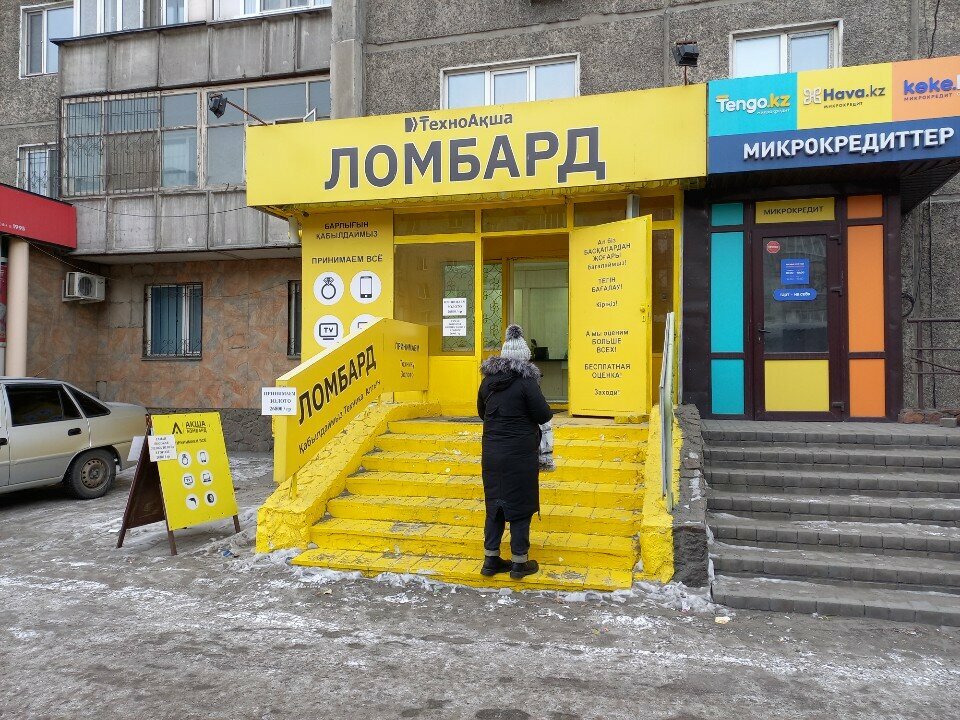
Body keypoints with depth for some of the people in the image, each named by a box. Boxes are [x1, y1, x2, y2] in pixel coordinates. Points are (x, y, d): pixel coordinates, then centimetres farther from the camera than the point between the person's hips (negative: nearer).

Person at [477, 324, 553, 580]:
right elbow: (544, 415, -11)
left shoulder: (488, 380, 4)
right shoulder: (526, 381, -13)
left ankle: (490, 559, 21)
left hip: (491, 452, 5)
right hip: (520, 453, -5)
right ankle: (519, 562, 14)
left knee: (494, 504, 14)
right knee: (521, 505, 6)